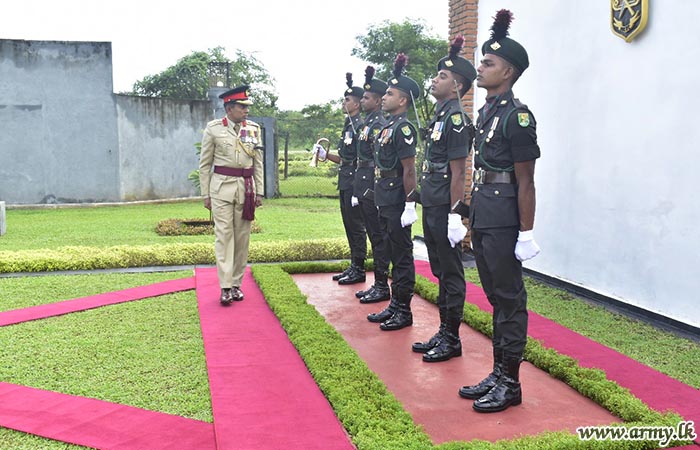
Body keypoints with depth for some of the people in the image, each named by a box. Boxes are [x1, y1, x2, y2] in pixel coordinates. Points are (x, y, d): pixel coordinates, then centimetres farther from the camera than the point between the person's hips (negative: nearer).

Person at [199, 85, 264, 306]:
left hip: (246, 188, 3)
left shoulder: (254, 129, 8)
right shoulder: (213, 129, 0)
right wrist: (205, 194, 1)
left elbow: (258, 163, 11)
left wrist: (259, 191, 7)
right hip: (222, 186, -3)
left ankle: (236, 283, 15)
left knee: (242, 236, 5)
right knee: (224, 235, -6)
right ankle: (225, 287, -4)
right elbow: (205, 164, 3)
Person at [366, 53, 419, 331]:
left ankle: (404, 312, 8)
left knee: (402, 256, -1)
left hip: (397, 204, -9)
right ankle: (395, 305, 25)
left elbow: (409, 169, -17)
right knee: (392, 254, 15)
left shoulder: (404, 128, -13)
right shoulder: (388, 126, 15)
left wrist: (410, 205, -20)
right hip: (385, 203, 10)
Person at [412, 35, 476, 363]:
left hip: (444, 211, -10)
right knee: (440, 272, 15)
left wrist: (454, 214, -19)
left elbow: (458, 172, -17)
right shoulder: (441, 115, 16)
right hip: (431, 209, 10)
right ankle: (443, 332, 25)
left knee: (451, 274, 0)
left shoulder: (456, 119, -13)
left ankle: (452, 340, 10)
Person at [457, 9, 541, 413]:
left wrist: (527, 233, -15)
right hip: (483, 215, 9)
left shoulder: (517, 116, -13)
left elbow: (525, 181, -15)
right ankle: (498, 373, 26)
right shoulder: (486, 112, 14)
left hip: (504, 219, -9)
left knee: (510, 298, 1)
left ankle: (510, 384, 12)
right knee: (496, 296, 15)